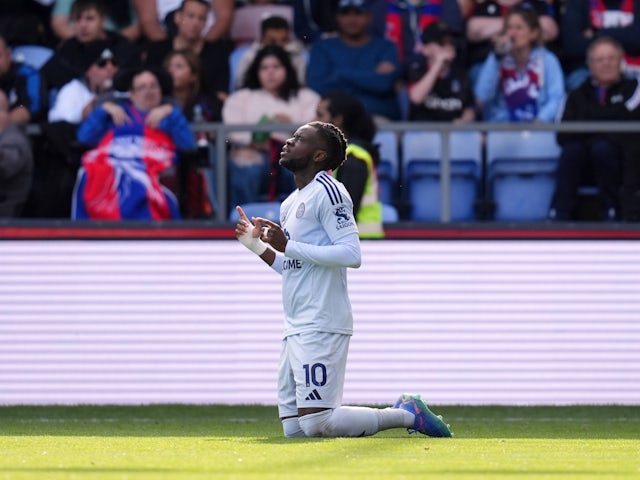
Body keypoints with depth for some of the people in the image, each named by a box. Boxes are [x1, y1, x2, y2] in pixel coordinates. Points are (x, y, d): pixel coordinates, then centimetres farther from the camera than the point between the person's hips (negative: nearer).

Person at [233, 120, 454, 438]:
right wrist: (256, 245, 18)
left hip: (321, 326, -10)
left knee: (316, 424, -17)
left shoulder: (327, 192, -7)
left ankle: (407, 415, 1)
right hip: (295, 329, 10)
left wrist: (288, 246, -18)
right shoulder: (290, 203, 22)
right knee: (294, 428, 6)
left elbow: (351, 254, -19)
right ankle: (406, 412, 15)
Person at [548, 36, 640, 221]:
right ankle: (559, 215, -34)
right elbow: (563, 136, 2)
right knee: (572, 149, -29)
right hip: (585, 168, 2)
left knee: (602, 148, -32)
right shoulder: (578, 95, 17)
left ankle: (611, 213, -24)